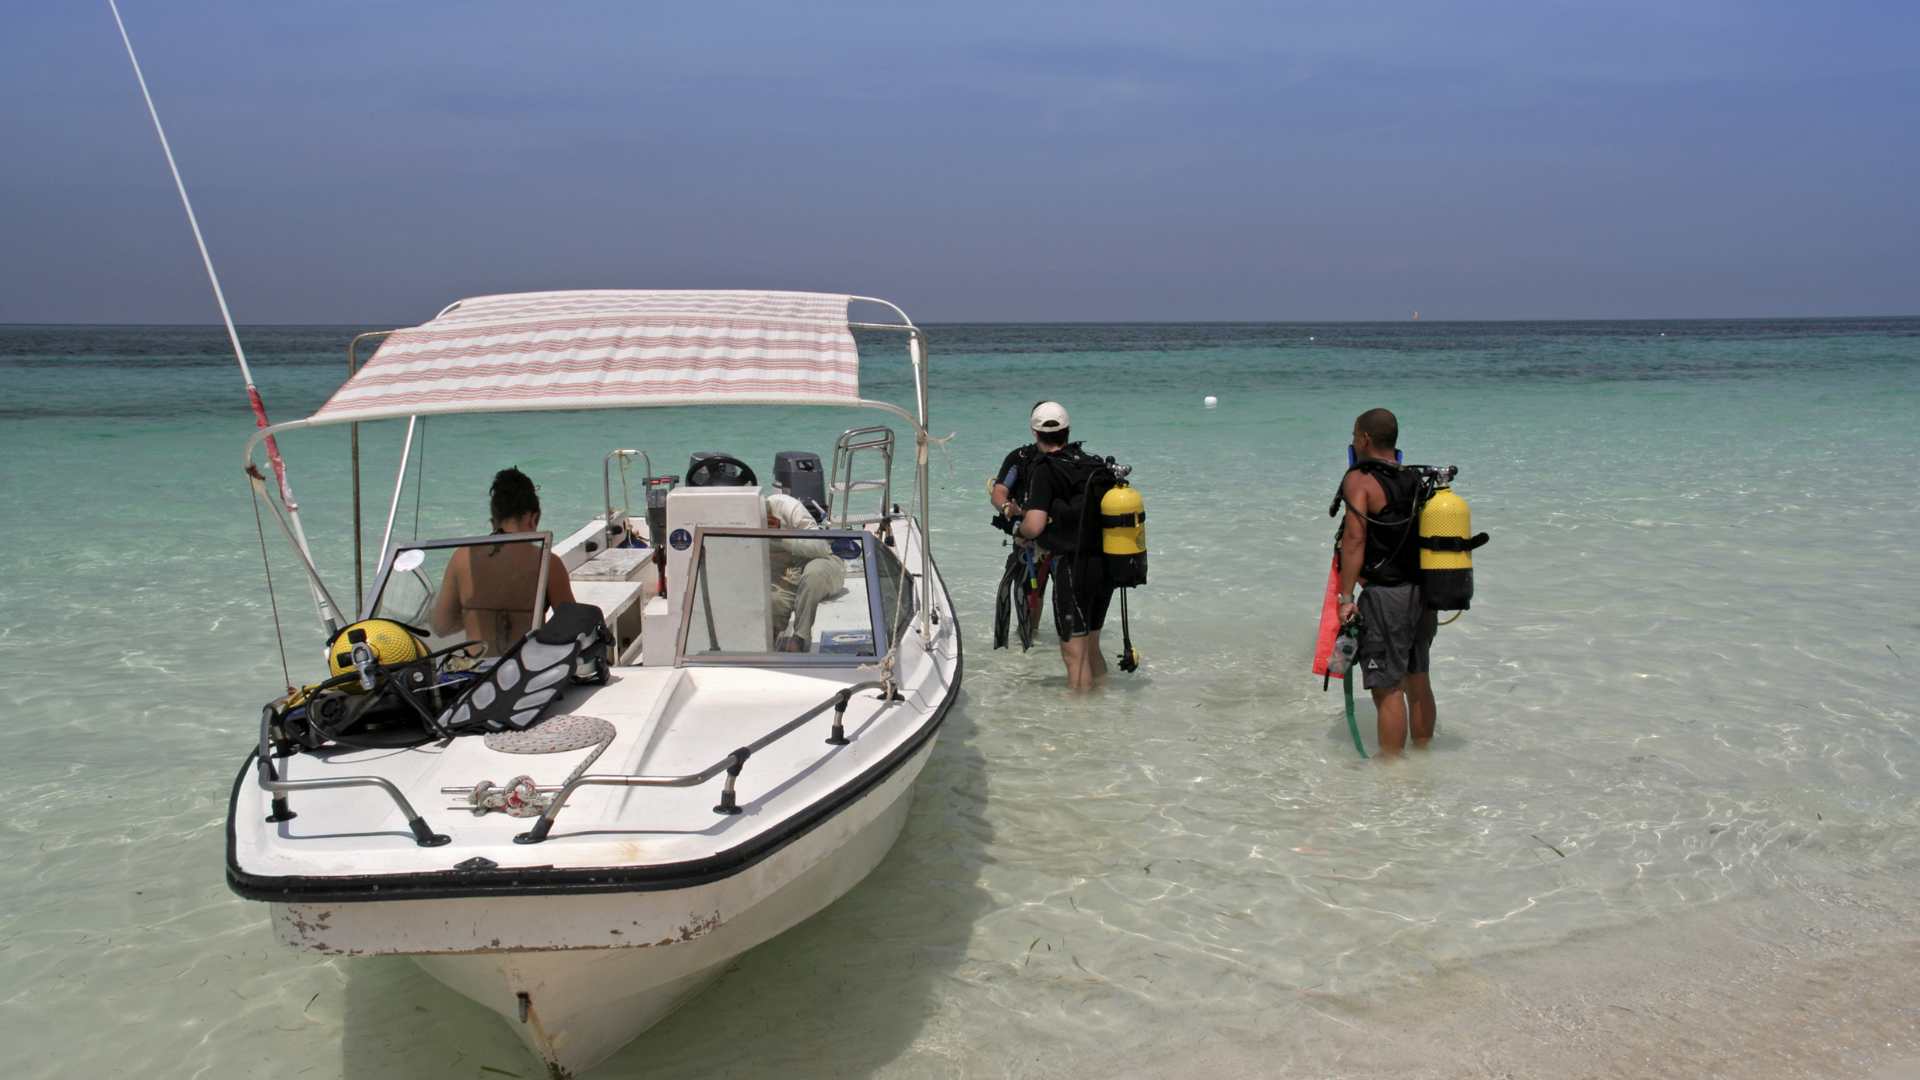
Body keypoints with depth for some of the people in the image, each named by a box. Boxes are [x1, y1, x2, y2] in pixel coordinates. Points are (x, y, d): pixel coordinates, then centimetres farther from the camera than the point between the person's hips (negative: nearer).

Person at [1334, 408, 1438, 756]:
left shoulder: (1359, 481, -11)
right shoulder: (1416, 480, 11)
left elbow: (1355, 539, -19)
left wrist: (1346, 597, -18)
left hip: (1385, 596, -8)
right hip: (1422, 592, 8)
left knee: (1388, 688, -1)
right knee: (1418, 681, 18)